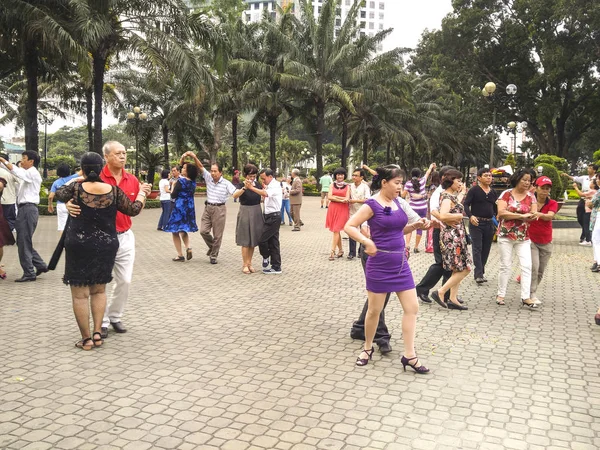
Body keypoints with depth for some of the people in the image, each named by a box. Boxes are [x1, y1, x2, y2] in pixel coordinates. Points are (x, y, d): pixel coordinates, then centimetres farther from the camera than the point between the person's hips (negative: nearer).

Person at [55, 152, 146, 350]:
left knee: (80, 293, 5)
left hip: (79, 245, -2)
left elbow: (59, 194, 13)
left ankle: (86, 338, 9)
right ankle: (97, 332, 12)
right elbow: (133, 209, 5)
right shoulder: (114, 191, -3)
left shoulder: (76, 188, -6)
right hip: (106, 245, 2)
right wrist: (142, 193, 21)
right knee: (99, 290, 18)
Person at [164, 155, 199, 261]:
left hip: (179, 207, -7)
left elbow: (173, 196, -11)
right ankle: (188, 248, -1)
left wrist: (173, 186, 3)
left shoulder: (180, 181, -16)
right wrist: (183, 159, 4)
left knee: (175, 231, 5)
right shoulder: (193, 182, 4)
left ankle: (180, 255, 5)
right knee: (183, 230, 22)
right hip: (190, 208, 7)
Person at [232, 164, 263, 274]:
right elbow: (235, 195, -30)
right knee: (245, 241, -2)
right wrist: (245, 188, -46)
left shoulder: (258, 184, 4)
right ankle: (245, 265, 7)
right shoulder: (242, 185, -10)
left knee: (253, 240, 10)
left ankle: (249, 263, 20)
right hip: (245, 213, -5)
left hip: (256, 213, 5)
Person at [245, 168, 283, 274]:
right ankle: (276, 267, 15)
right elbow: (264, 198, 13)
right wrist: (263, 187, 4)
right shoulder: (269, 186, 18)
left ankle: (266, 258, 16)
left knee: (262, 239, -7)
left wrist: (251, 187, -28)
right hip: (270, 217, 10)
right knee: (273, 242, 11)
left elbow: (265, 194, -30)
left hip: (273, 217, -10)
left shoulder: (275, 185, -12)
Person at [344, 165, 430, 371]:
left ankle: (409, 355, 13)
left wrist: (416, 225, 1)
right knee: (375, 309, 7)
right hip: (380, 263, -6)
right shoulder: (372, 205, -12)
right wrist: (366, 241, -28)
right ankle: (367, 348, 29)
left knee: (412, 307, 5)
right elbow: (349, 226, -14)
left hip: (400, 262, 7)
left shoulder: (399, 203, 7)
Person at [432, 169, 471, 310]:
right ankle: (440, 292, -3)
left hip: (456, 236, 10)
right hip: (452, 236, -10)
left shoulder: (451, 195, 14)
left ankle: (453, 299, 16)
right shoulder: (447, 197, -15)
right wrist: (459, 216, -18)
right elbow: (443, 216, -32)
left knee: (458, 269, 12)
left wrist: (462, 192, 39)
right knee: (464, 269, -7)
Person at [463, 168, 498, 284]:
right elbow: (466, 205, -9)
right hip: (476, 223, -6)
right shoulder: (474, 190, -4)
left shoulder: (493, 192, 13)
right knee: (477, 248, -7)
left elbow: (495, 208, 19)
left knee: (486, 249, 9)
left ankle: (481, 272, 21)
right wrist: (470, 216, -25)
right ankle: (479, 274, -10)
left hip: (489, 223, 6)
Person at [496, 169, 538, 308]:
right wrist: (522, 215, -17)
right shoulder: (506, 194, -4)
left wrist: (533, 216, -25)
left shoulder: (530, 196, 6)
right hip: (506, 235, -3)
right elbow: (501, 212, -15)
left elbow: (533, 213, 0)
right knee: (505, 266, 5)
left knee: (526, 265, -5)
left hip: (523, 237, 3)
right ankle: (501, 294, 17)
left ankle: (525, 297, -2)